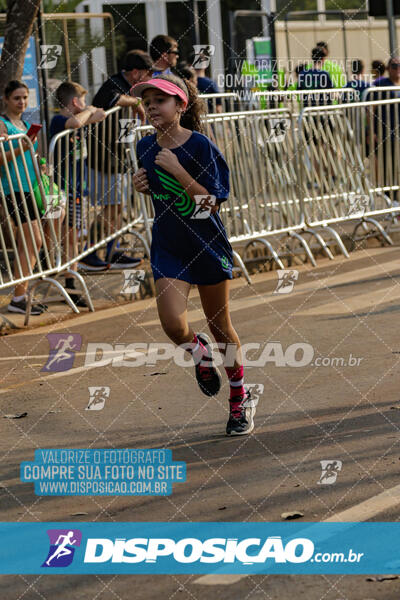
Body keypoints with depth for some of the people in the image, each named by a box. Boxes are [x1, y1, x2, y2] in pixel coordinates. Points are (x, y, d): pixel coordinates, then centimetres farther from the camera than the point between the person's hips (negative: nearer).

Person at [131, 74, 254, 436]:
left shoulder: (200, 147, -16)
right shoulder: (146, 148, 0)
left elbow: (211, 202, -20)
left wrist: (177, 170, -27)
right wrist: (143, 186, -4)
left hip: (207, 244, -3)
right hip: (168, 247, 3)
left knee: (221, 327, 9)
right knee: (173, 324, -16)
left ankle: (240, 400, 28)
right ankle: (200, 353, 20)